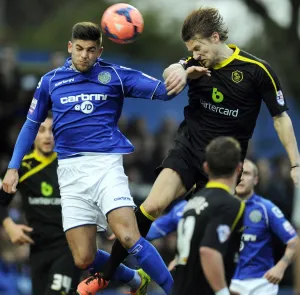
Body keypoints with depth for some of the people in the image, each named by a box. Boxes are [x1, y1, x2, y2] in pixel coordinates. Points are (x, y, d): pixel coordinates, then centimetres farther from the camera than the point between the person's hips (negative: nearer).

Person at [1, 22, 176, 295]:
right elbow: (31, 125, 20)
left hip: (106, 163, -3)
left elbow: (164, 90, -3)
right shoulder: (51, 81, 11)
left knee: (128, 237, -24)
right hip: (71, 170, 3)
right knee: (84, 259, -3)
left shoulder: (115, 75, 3)